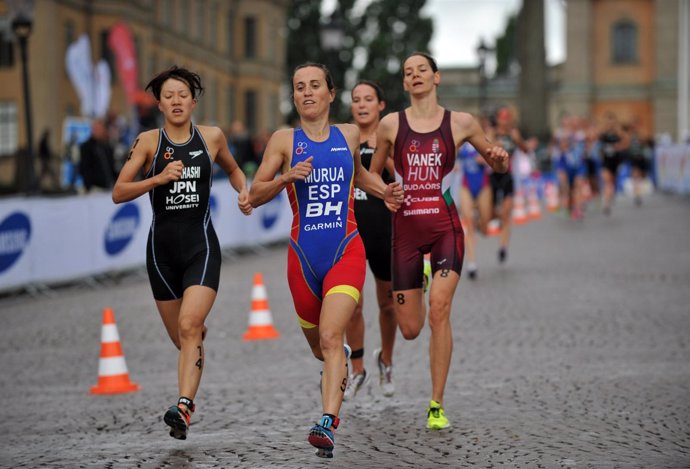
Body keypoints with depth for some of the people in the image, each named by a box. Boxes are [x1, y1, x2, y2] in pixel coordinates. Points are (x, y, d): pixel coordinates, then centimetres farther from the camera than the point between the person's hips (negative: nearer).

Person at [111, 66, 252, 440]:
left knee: (189, 327, -21)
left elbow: (232, 169, 23)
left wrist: (244, 191, 3)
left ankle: (184, 407, -28)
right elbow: (118, 193, -5)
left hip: (201, 244, -1)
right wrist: (158, 178, -18)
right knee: (181, 337, 13)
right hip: (162, 245, 1)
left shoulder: (212, 137, 3)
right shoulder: (148, 142, -2)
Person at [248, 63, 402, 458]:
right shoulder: (284, 140, 2)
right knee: (317, 343, 16)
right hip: (304, 255, 1)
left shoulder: (349, 135, 8)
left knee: (331, 337, -20)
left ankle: (328, 424, -28)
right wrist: (287, 177, -15)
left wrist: (383, 191, 11)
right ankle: (339, 366, 53)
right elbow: (255, 196, 2)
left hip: (346, 251, -1)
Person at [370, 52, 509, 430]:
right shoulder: (391, 124, 4)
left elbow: (497, 165, 14)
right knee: (409, 330, 4)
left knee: (440, 306, -21)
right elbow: (372, 174, 17)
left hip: (445, 227, -1)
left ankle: (437, 405, -11)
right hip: (406, 228, 1)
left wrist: (500, 158, -8)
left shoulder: (461, 123, 4)